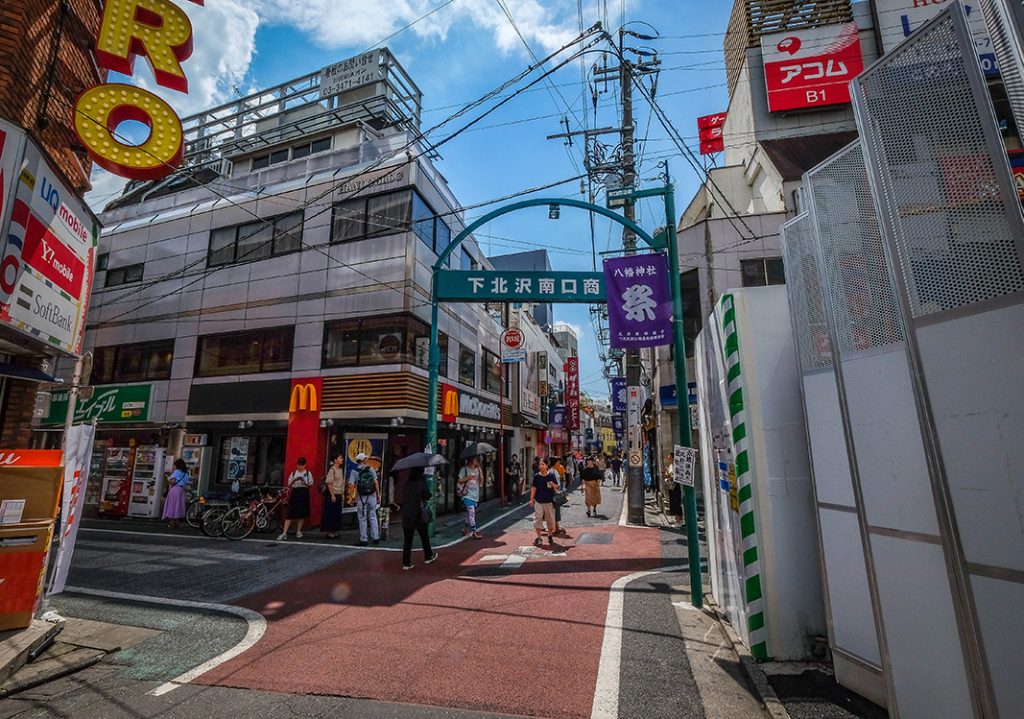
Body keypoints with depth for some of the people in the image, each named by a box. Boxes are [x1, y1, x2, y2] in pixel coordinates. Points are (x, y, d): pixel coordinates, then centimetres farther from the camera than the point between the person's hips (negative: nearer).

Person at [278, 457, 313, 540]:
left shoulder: (308, 473, 5)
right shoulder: (294, 473, 8)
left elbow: (311, 484, 3)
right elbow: (289, 485, 8)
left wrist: (305, 483, -14)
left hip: (304, 493, 0)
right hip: (295, 493, 0)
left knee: (302, 513, 6)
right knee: (290, 513, -5)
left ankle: (298, 531, 19)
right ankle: (284, 533, -3)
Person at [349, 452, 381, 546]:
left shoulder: (354, 471, -4)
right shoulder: (371, 469, 0)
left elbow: (351, 484, -16)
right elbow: (376, 482, -3)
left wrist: (357, 486, 4)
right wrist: (378, 494, 3)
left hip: (361, 497, -2)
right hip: (372, 496, 2)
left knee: (362, 519, 7)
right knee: (373, 517, 13)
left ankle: (364, 540, 11)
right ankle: (376, 538, 16)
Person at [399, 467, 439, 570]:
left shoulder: (407, 482, 2)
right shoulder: (421, 482, -11)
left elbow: (403, 497, 6)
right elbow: (428, 496, -9)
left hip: (406, 514, 3)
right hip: (418, 514, -3)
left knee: (408, 539, 8)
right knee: (424, 536, 16)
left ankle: (406, 562, 8)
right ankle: (428, 556, 31)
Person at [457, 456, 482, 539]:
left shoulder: (477, 469, 10)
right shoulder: (464, 469, -5)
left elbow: (480, 481, 2)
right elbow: (460, 481, -5)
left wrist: (479, 469, -4)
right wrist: (468, 477, -19)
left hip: (475, 495, 6)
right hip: (467, 495, -6)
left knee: (470, 513, 14)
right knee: (471, 513, -13)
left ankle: (466, 529, 28)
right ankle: (474, 532, -9)